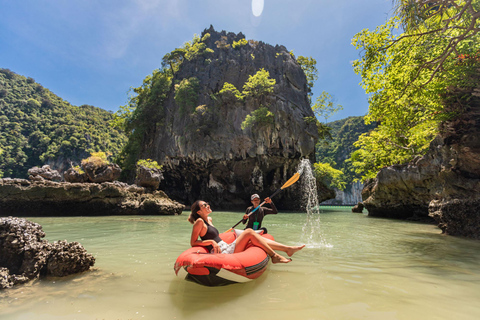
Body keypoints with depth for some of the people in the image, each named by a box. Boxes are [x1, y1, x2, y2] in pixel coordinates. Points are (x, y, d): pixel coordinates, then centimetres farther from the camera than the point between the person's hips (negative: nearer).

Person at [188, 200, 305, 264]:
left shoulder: (209, 219, 17)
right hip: (223, 253, -9)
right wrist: (211, 241, -19)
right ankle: (274, 256, -14)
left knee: (251, 237, 0)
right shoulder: (200, 222, -9)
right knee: (249, 232, -16)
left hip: (227, 248, 9)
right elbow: (193, 243, -11)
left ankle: (288, 249, -5)